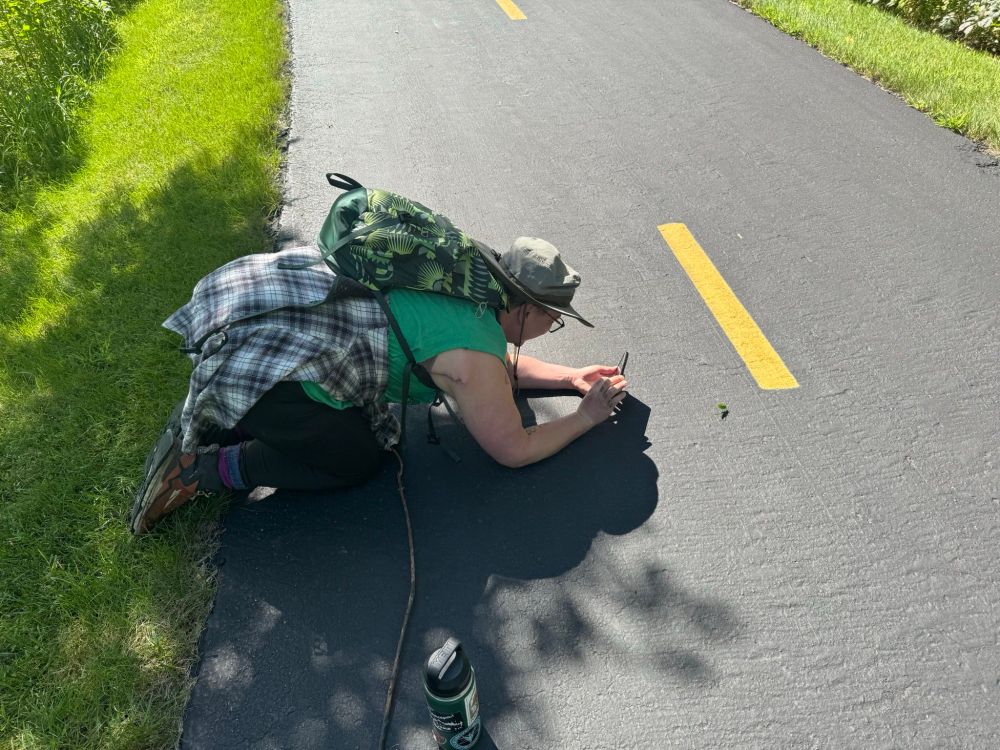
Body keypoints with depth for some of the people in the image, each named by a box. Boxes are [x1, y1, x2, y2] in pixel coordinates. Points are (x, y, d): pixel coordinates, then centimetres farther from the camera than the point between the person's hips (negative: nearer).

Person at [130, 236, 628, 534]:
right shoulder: (472, 357, -14)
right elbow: (515, 451, -4)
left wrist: (569, 377, 24)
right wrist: (587, 416, 8)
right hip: (258, 359, -9)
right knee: (359, 460, 7)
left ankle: (205, 421, 19)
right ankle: (203, 467, 5)